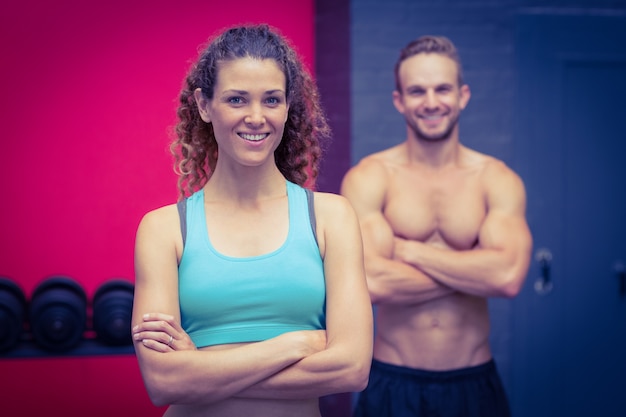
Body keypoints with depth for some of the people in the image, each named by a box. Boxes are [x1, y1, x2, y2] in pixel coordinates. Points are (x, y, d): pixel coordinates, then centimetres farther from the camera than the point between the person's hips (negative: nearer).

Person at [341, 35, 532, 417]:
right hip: (393, 385, -2)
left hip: (474, 384, 2)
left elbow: (509, 277, -16)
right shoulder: (368, 177, -6)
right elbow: (371, 282, -20)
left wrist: (407, 249, -14)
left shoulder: (498, 179, -1)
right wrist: (477, 269, -13)